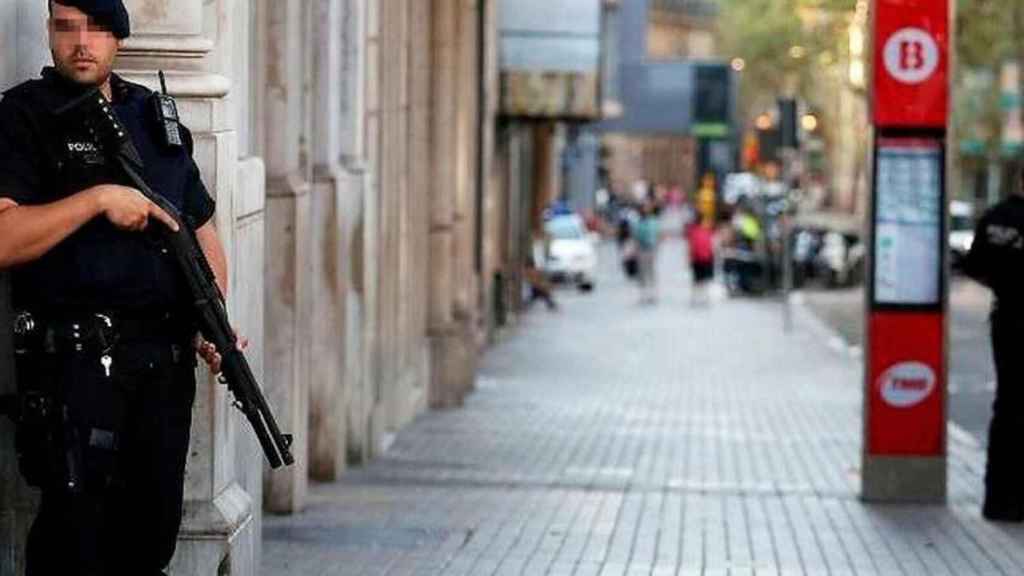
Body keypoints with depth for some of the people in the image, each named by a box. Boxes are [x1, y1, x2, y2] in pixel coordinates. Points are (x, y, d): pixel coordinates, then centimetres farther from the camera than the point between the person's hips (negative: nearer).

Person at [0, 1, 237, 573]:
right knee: (77, 525, -8)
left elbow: (203, 230, 19)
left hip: (167, 360, 5)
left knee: (155, 527, 10)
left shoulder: (158, 117, 14)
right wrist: (99, 198, -20)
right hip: (77, 357, -5)